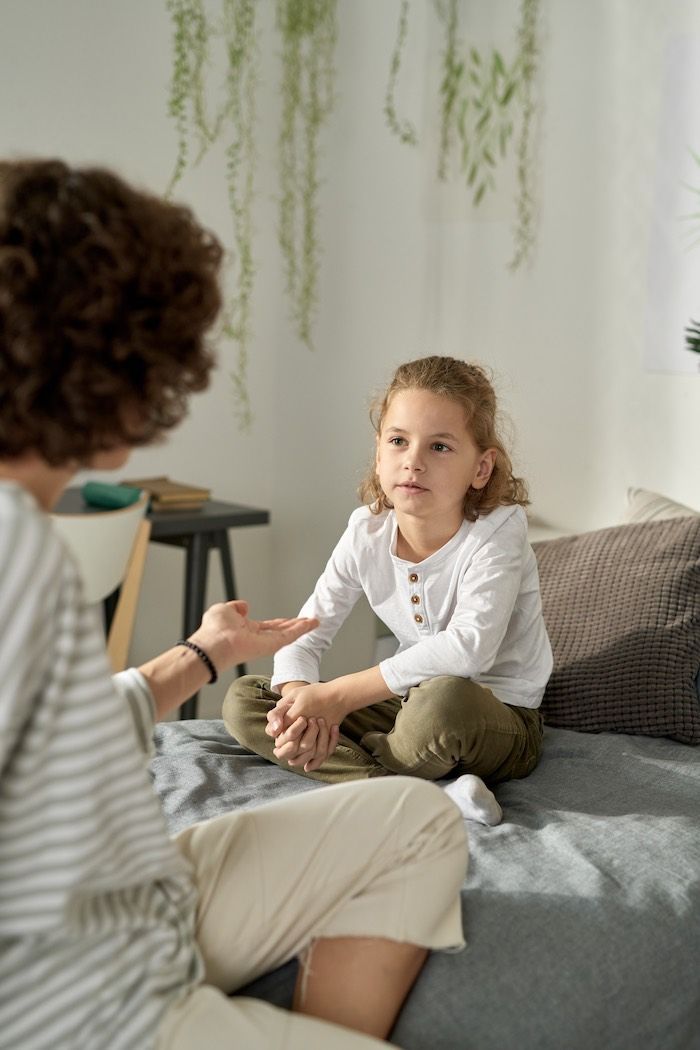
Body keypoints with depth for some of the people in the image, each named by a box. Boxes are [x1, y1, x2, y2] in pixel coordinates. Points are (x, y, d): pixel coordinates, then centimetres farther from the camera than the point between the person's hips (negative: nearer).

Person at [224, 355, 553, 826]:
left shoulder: (499, 529, -20)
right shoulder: (368, 532, -5)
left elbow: (469, 648, -33)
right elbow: (304, 634, 1)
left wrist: (339, 695, -31)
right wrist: (300, 701, -23)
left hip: (503, 721, -6)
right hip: (413, 706, 6)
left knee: (445, 697, -42)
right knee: (242, 702, -6)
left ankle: (344, 767, -9)